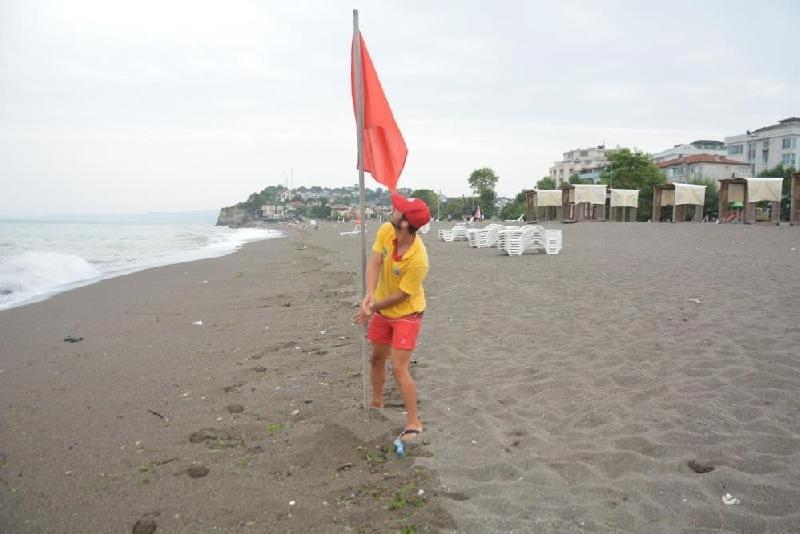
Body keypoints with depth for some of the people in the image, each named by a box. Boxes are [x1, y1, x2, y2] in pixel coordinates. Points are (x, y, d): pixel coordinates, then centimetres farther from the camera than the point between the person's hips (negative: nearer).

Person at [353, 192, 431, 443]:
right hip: (382, 310, 7)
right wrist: (369, 294, -37)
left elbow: (401, 295, -24)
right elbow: (373, 263, -20)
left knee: (398, 368, -11)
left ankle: (413, 422, 5)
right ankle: (376, 404, 43)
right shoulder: (385, 231, -17)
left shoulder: (418, 259, -34)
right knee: (377, 358, 20)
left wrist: (372, 308, -14)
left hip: (406, 314, -7)